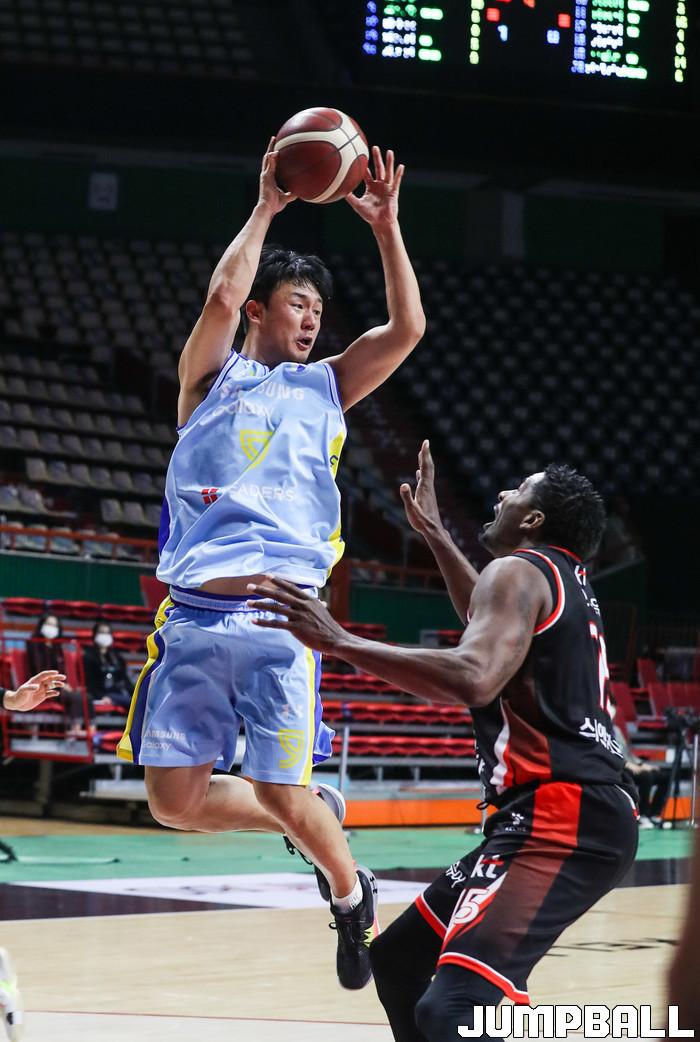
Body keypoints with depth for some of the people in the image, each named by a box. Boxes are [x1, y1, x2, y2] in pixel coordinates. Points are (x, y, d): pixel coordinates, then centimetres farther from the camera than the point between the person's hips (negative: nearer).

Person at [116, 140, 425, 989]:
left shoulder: (325, 388, 18)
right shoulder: (211, 377, 12)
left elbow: (407, 328, 8)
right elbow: (222, 298, -7)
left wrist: (385, 227, 6)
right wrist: (265, 208, 0)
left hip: (281, 619, 0)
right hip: (193, 614, 1)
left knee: (284, 795, -6)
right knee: (174, 801, 0)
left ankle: (351, 892, 24)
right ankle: (317, 821, 26)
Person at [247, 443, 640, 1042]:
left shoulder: (520, 570, -6)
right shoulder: (566, 582, 23)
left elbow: (472, 678, -26)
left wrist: (337, 641, -23)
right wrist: (433, 532, 50)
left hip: (559, 816, -10)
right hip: (574, 812, 10)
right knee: (397, 961, 22)